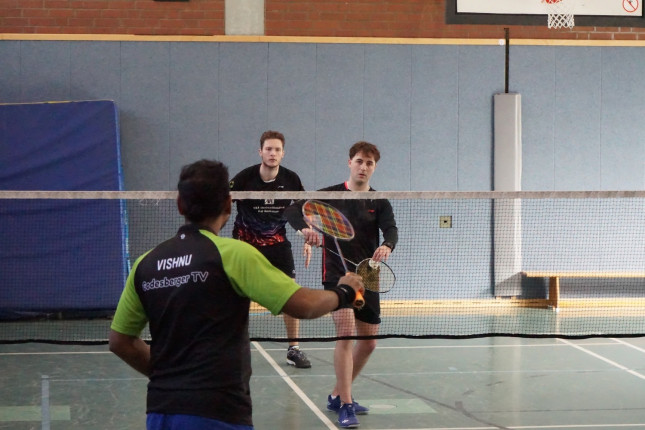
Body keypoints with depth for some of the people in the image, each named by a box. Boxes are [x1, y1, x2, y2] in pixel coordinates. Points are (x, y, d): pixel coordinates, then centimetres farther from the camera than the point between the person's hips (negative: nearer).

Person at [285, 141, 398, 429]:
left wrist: (387, 246, -36)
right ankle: (345, 406, -18)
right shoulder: (330, 196, -2)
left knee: (368, 342, 9)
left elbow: (391, 229, -12)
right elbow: (292, 210, -12)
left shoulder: (379, 203, 6)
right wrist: (304, 228, -34)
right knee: (346, 332, -21)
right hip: (336, 274, -5)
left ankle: (337, 395, 29)